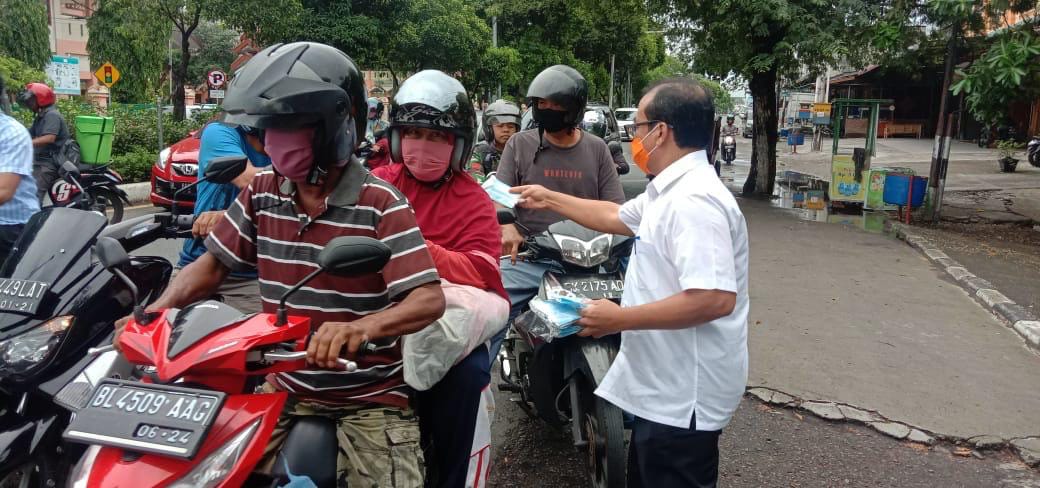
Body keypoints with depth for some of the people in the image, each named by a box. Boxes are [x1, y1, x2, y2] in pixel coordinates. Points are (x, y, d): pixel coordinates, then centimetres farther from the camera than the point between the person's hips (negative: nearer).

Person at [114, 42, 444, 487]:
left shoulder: (380, 205, -15)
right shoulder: (262, 193, 2)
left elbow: (430, 299, -23)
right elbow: (212, 264, 11)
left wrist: (361, 327, -42)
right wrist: (154, 312, -6)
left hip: (368, 398, -4)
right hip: (284, 389, 5)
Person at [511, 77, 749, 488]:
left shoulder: (693, 201, -25)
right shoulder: (671, 191, 10)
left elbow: (715, 299, -34)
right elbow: (617, 217, 27)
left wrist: (618, 319, -27)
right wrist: (551, 200, 28)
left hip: (683, 395, -11)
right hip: (664, 387, 11)